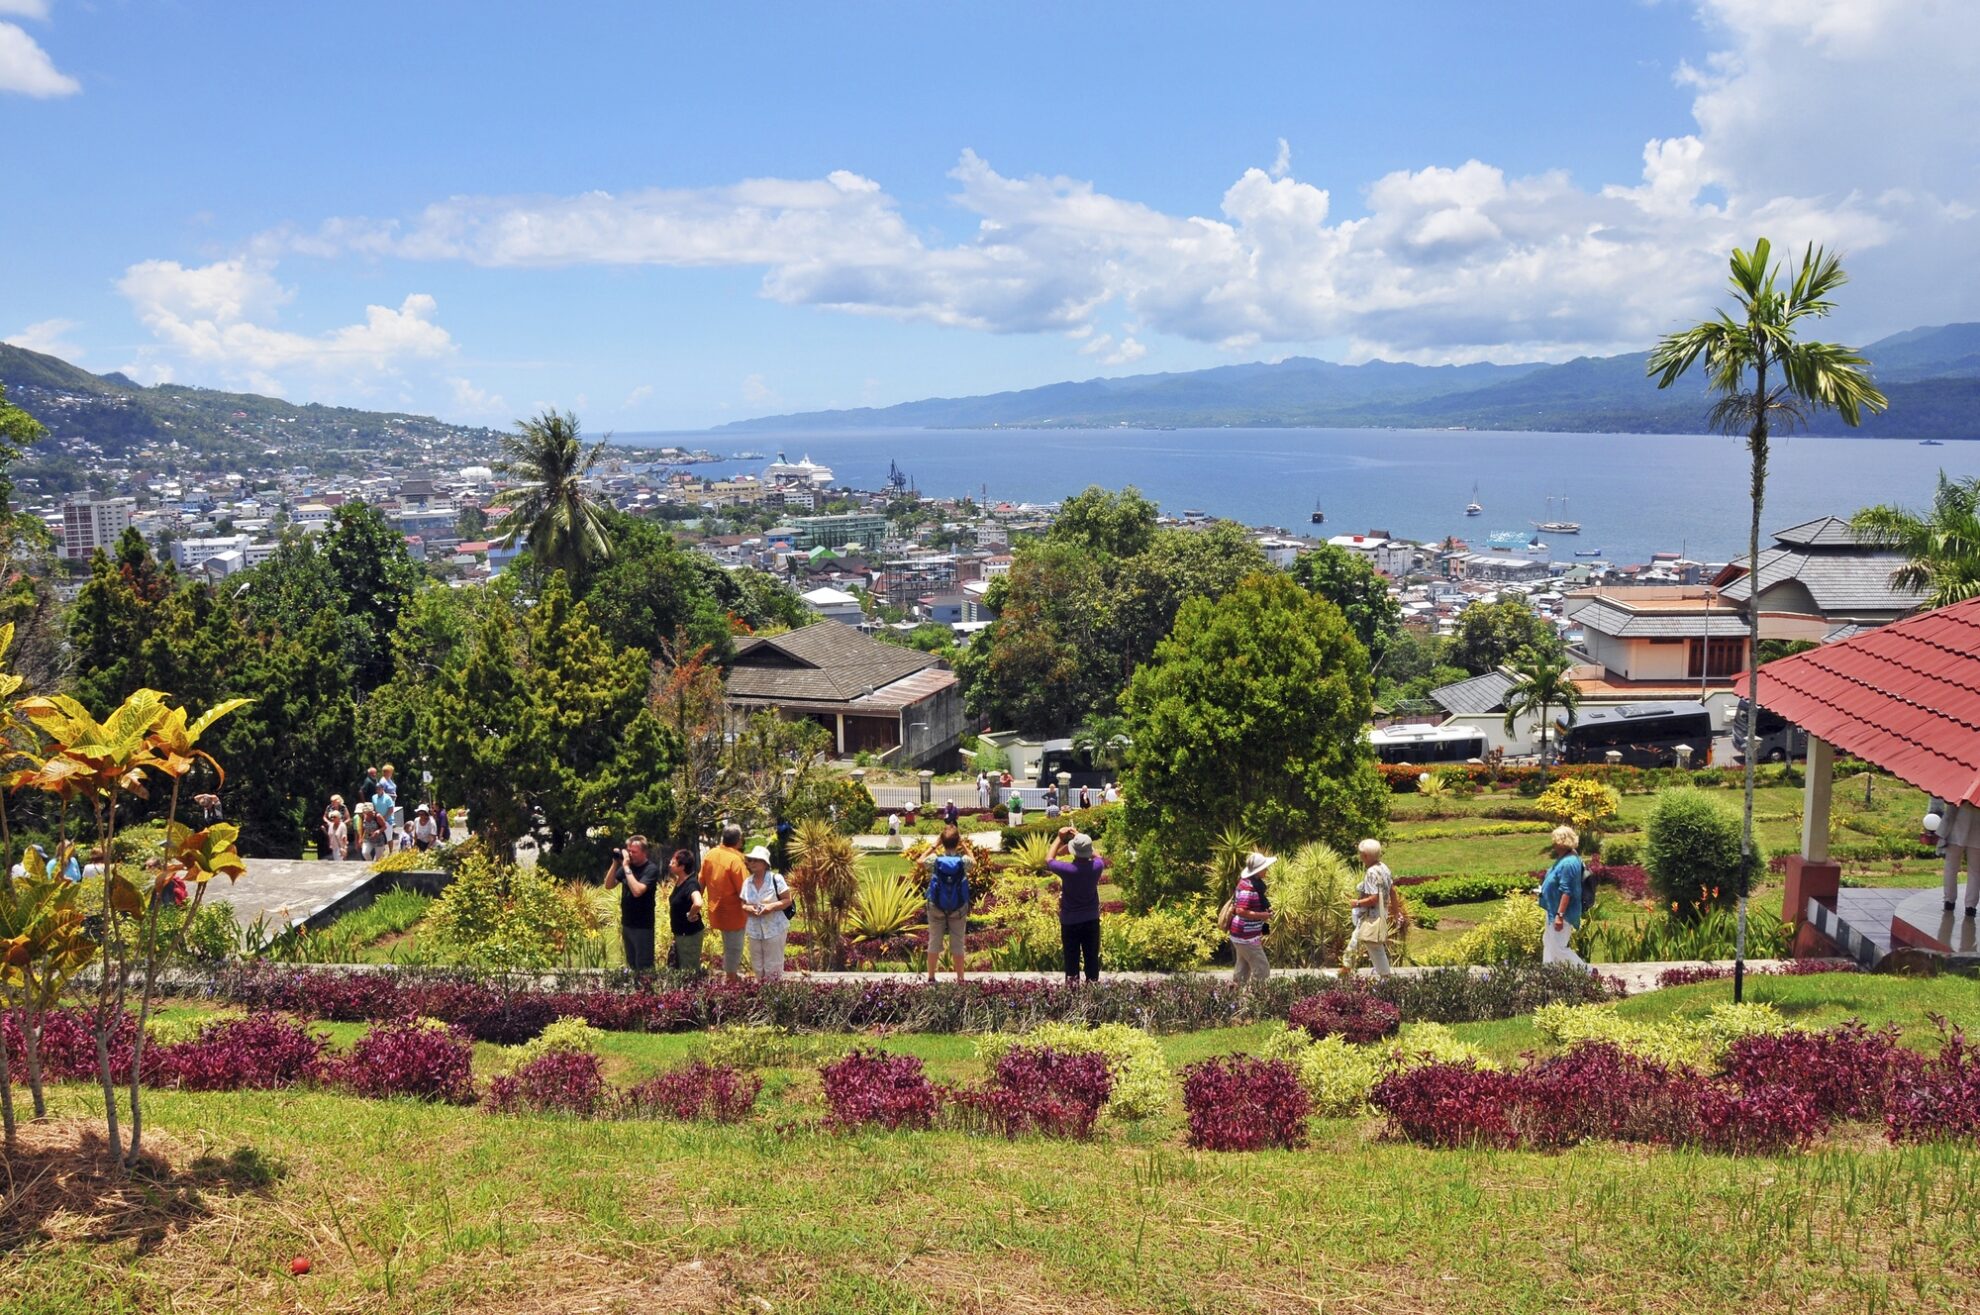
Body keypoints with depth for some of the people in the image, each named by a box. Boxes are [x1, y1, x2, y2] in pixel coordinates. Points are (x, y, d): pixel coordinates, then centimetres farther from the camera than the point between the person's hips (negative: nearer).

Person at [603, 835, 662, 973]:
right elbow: (608, 885, 5)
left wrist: (626, 867, -23)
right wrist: (615, 864, -7)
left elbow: (637, 891, -27)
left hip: (643, 926, -6)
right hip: (627, 924, 6)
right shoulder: (626, 865, 4)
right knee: (631, 966, 16)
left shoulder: (651, 869, -15)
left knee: (643, 968, -1)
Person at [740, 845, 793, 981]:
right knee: (757, 966, 11)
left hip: (774, 929, -5)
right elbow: (743, 904, 13)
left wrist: (771, 906, -22)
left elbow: (787, 900, -7)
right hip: (754, 930, 5)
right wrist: (748, 908, -10)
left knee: (773, 966, -2)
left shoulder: (776, 879, -9)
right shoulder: (747, 883, 7)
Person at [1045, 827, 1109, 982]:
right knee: (1092, 957, 12)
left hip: (1070, 921, -2)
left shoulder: (1067, 869, -23)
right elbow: (1096, 857, 11)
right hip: (1092, 920, 3)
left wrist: (1059, 837, 3)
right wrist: (1081, 837, 9)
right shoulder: (1097, 866, -15)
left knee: (1072, 958, 8)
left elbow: (1048, 859, -3)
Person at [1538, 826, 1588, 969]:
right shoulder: (1564, 859, 7)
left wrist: (1559, 915, -28)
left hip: (1562, 913, -11)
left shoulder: (1568, 863, -25)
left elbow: (1566, 892, -28)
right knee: (1548, 942, 18)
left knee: (1558, 949, -4)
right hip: (1554, 910, 11)